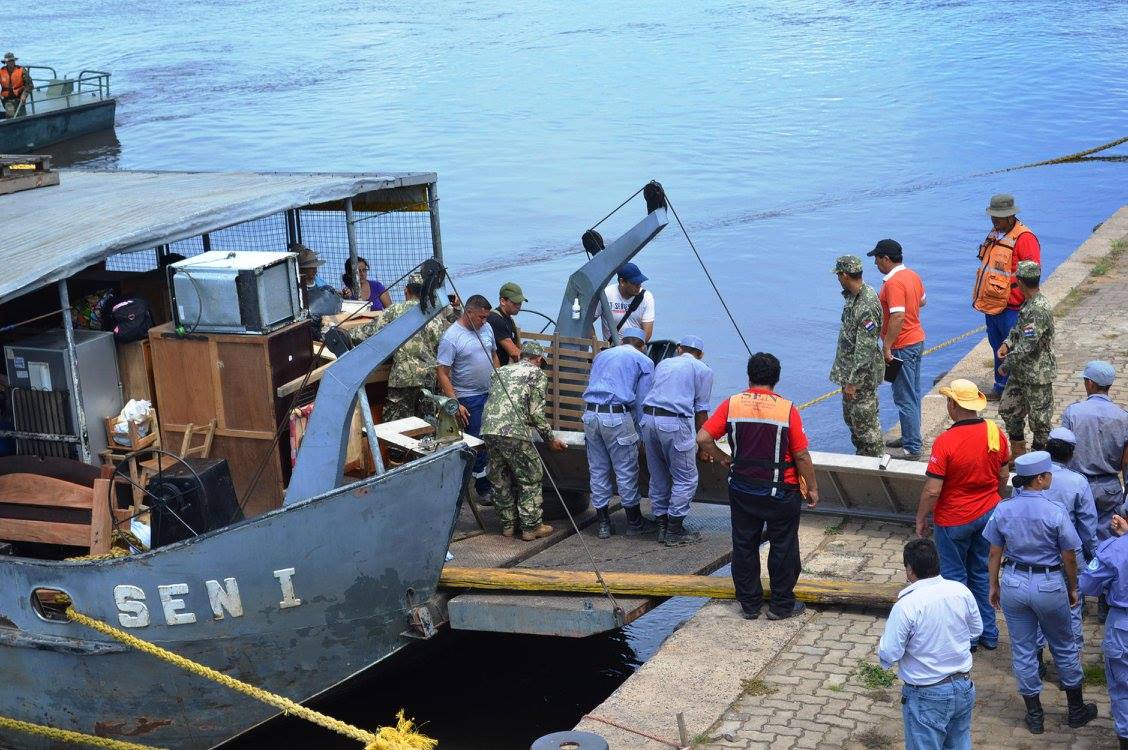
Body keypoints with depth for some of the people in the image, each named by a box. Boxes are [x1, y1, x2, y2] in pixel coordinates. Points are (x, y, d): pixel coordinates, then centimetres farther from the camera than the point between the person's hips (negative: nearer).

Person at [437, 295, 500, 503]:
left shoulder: (486, 329, 5)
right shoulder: (451, 337, -17)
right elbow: (443, 374, -17)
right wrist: (455, 404, -21)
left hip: (491, 394, 7)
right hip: (469, 399, -6)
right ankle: (483, 489, 9)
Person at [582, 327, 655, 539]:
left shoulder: (601, 355, 24)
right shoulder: (643, 361, 9)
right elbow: (641, 401, 5)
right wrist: (637, 432, 12)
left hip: (590, 415, 5)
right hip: (617, 417, -5)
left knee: (597, 471, 11)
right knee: (626, 472, 5)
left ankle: (603, 524, 18)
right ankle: (635, 523, 16)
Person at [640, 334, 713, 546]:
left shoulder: (663, 364, 23)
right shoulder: (703, 370, 8)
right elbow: (701, 410, 5)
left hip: (648, 418, 6)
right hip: (676, 423, -6)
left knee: (658, 477, 15)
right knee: (685, 479, 3)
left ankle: (662, 527, 21)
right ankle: (674, 532, 3)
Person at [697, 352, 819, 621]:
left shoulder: (731, 404, -7)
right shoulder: (787, 409, -14)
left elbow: (703, 438, -11)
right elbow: (801, 455, -11)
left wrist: (723, 459, 6)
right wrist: (812, 488, 1)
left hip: (742, 490, 2)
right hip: (781, 493, -2)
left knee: (744, 546, 15)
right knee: (783, 547, 12)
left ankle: (749, 603, 22)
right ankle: (782, 604, 20)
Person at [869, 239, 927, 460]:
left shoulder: (893, 283, -23)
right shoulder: (913, 276, 7)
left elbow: (898, 317, -28)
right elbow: (921, 301, 22)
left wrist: (886, 347, -24)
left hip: (902, 346, -10)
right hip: (917, 340, 10)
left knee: (905, 398, -3)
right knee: (912, 394, 19)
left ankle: (913, 448, 0)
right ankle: (910, 437, 31)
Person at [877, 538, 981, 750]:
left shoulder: (905, 606, -24)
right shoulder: (961, 591, -8)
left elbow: (889, 655, -19)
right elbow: (976, 630, 8)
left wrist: (882, 642, 2)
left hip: (927, 697, -5)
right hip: (964, 687, 5)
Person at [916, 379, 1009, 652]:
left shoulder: (945, 442, -25)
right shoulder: (995, 432, -8)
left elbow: (932, 490, -21)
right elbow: (1004, 476, 5)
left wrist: (921, 520, -6)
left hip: (954, 520, -5)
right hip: (988, 515, 5)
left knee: (955, 577, 12)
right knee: (982, 573, 21)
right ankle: (988, 633, 29)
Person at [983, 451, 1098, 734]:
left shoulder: (1003, 510, -8)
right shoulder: (1055, 512, -17)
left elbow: (995, 553, 0)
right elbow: (1068, 557, -9)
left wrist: (994, 585, 13)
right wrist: (1073, 588, 7)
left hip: (1014, 583, 3)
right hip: (1049, 585, -2)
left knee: (1023, 650, 14)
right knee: (1064, 647, 18)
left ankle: (1035, 716, 24)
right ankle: (1077, 711, 32)